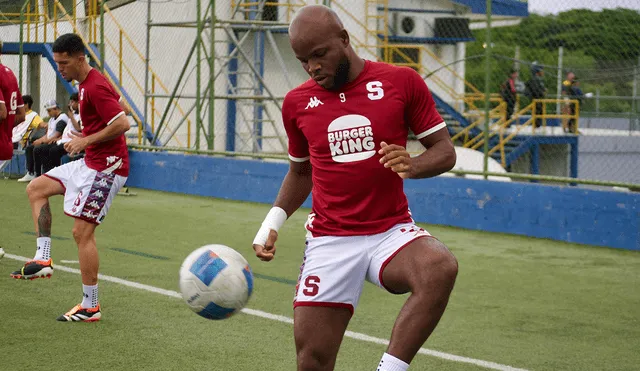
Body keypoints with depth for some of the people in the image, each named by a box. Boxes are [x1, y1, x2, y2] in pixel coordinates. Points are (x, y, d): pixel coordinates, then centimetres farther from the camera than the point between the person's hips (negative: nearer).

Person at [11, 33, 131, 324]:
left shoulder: (95, 87, -19)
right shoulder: (85, 84, 13)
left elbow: (122, 123, -27)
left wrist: (86, 140, -20)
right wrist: (83, 138, 10)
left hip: (106, 167, -11)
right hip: (90, 163, 11)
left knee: (82, 232, -9)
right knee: (36, 188, 13)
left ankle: (91, 307, -2)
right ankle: (43, 259, 8)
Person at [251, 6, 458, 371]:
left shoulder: (402, 81, -2)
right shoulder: (297, 102, 7)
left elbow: (445, 151, 1)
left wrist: (411, 165, -20)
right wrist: (274, 221, 7)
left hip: (392, 231, -2)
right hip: (329, 241, 2)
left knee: (441, 268, -35)